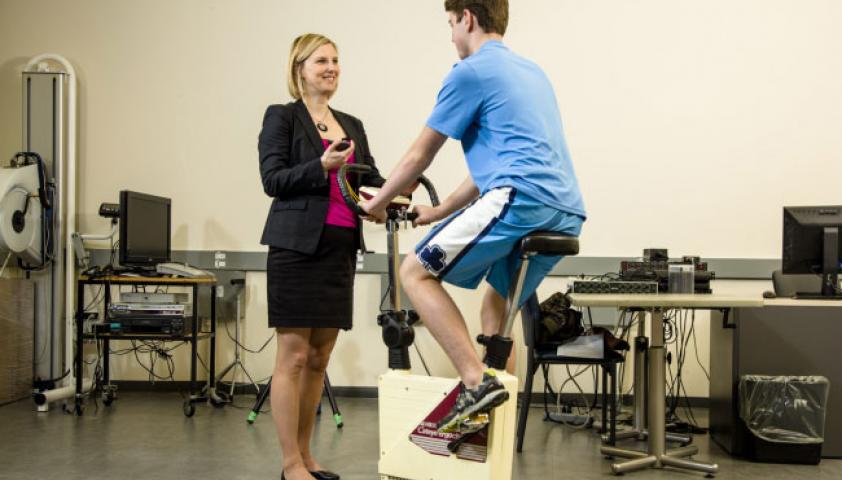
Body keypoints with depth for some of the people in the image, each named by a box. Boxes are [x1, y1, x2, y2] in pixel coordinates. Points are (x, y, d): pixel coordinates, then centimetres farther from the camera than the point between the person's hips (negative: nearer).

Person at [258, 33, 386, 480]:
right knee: (293, 357, -4)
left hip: (341, 250, 6)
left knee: (319, 359, 11)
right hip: (298, 247, -6)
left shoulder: (352, 125, 18)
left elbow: (371, 180, 13)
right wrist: (322, 165, -22)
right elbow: (272, 179, -9)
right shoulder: (281, 116, 0)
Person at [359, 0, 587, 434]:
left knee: (417, 273, -2)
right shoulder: (532, 72, 29)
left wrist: (377, 202, 24)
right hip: (568, 213, 9)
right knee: (497, 304, 24)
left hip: (521, 199, -9)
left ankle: (477, 382, -14)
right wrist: (437, 213, 36)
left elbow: (419, 156, 8)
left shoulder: (470, 73, 2)